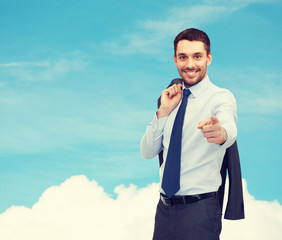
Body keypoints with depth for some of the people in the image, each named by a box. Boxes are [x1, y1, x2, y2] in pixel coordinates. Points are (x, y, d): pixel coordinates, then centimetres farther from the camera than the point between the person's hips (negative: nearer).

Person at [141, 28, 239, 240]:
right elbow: (147, 152, 7)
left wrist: (220, 133, -55)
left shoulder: (222, 97, -8)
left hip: (199, 208, -5)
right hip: (165, 207, 5)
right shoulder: (173, 99, 10)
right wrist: (163, 112, -5)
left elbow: (229, 127, -31)